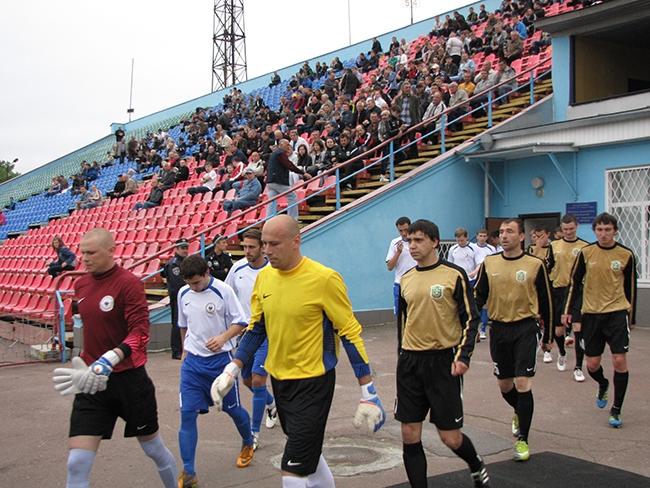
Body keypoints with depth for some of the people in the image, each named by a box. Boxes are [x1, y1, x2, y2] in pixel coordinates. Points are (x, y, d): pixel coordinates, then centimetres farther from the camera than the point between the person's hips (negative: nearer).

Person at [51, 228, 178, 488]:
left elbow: (140, 332, -23)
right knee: (77, 464, -6)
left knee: (154, 449, 15)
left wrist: (108, 360, -35)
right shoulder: (81, 285, 6)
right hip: (91, 382, 5)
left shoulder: (129, 283, -14)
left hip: (129, 379, -5)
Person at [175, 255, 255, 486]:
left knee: (232, 409, 11)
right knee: (187, 414, -5)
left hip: (220, 359, -3)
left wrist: (223, 338, -24)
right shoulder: (183, 294, 2)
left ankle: (248, 443, 42)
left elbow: (240, 322, -9)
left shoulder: (223, 291, -13)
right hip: (192, 361, 4)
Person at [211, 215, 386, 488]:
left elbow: (350, 333, -13)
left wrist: (368, 391, -13)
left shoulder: (324, 279, -17)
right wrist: (233, 369, 5)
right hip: (279, 379, 7)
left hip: (313, 382, -6)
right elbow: (256, 327, 12)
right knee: (307, 453, 23)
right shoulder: (264, 276, 1)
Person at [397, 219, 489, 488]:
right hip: (410, 362, 5)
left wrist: (463, 356, -16)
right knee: (410, 435, 2)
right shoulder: (406, 278, 9)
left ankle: (476, 466, 33)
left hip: (443, 361, -4)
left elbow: (470, 319, -5)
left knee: (450, 437, 2)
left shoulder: (454, 275, -6)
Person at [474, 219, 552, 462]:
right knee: (504, 385, 13)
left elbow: (545, 302, 3)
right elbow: (479, 296, 7)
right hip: (498, 328, 3)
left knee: (522, 383, -11)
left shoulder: (535, 265, -4)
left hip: (525, 328, -3)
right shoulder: (489, 263, 2)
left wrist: (548, 335, 7)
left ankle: (522, 440, 2)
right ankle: (520, 413, 46)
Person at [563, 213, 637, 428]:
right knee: (592, 364, 5)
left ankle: (616, 410, 7)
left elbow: (630, 287, 7)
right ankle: (603, 385, 41)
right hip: (591, 313, 1)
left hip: (617, 313, -1)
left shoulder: (626, 255, -3)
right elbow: (575, 283, 6)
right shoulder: (586, 253, -2)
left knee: (619, 360, -8)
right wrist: (568, 310, 3)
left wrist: (631, 316, 10)